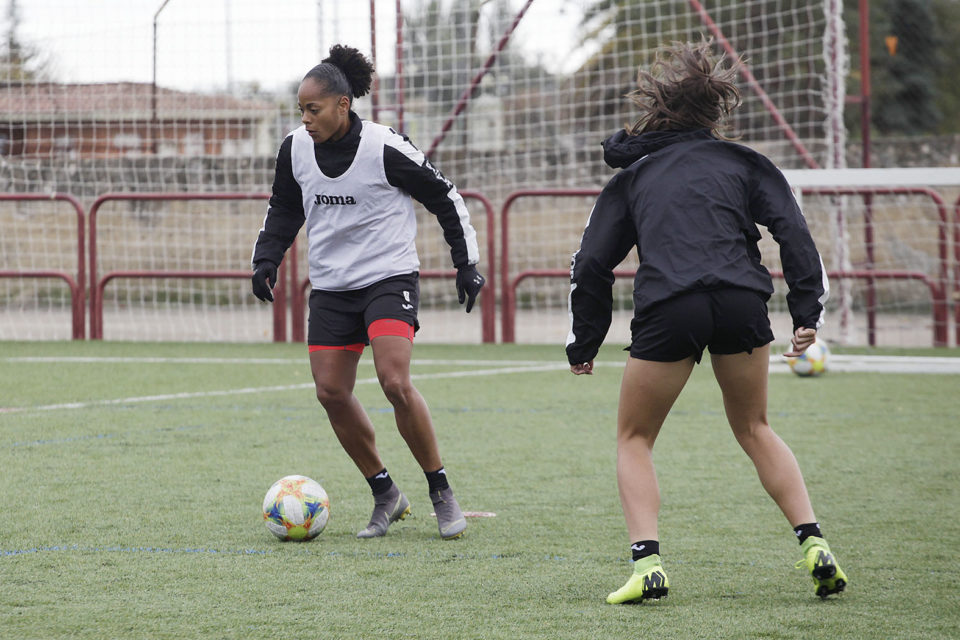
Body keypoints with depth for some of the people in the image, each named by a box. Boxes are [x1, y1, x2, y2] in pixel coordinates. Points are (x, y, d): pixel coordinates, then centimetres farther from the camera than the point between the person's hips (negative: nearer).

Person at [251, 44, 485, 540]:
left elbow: (444, 198, -4)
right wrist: (266, 259, 0)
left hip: (388, 277, -6)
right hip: (330, 287, 6)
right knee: (331, 391, -1)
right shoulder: (295, 150, 0)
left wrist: (467, 263, -3)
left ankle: (441, 492, -6)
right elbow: (284, 210, 16)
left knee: (394, 381, -21)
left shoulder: (385, 149, -15)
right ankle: (385, 495, 15)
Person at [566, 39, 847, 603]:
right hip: (741, 302, 1)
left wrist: (584, 345, 24)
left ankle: (647, 561, -3)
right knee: (754, 429, 23)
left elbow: (591, 265, 17)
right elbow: (794, 233, 6)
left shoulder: (631, 176, 22)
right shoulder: (740, 162, 20)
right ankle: (814, 544, 9)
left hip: (666, 312, -1)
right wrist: (808, 312, 4)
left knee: (635, 438, 16)